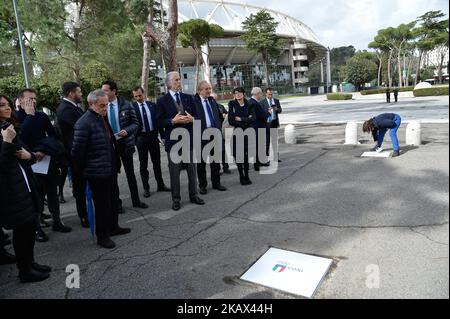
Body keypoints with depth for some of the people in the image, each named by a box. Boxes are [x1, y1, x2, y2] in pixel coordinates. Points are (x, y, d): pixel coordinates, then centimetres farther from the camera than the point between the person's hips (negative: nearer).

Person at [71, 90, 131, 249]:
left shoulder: (102, 118, 10)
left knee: (113, 198, 20)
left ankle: (113, 227, 39)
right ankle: (102, 236, 19)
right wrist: (83, 170, -6)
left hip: (110, 169, 9)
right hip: (97, 173, -9)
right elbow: (77, 150, -16)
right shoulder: (84, 123, -18)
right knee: (102, 204, 3)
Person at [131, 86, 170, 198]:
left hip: (153, 136, 3)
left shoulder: (152, 105, 4)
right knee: (143, 165, 7)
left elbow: (158, 120, 7)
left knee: (157, 162, 13)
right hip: (141, 138, -3)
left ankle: (160, 185, 26)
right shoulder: (132, 107, -5)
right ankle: (146, 188, 18)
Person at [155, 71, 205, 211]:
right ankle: (176, 199, 16)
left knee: (192, 169, 11)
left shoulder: (188, 98, 10)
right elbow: (159, 122, -7)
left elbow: (197, 116, 9)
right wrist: (173, 121, -20)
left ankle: (194, 195, 25)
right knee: (174, 172, 5)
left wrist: (191, 119, -13)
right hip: (173, 140, -3)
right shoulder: (162, 101, -1)